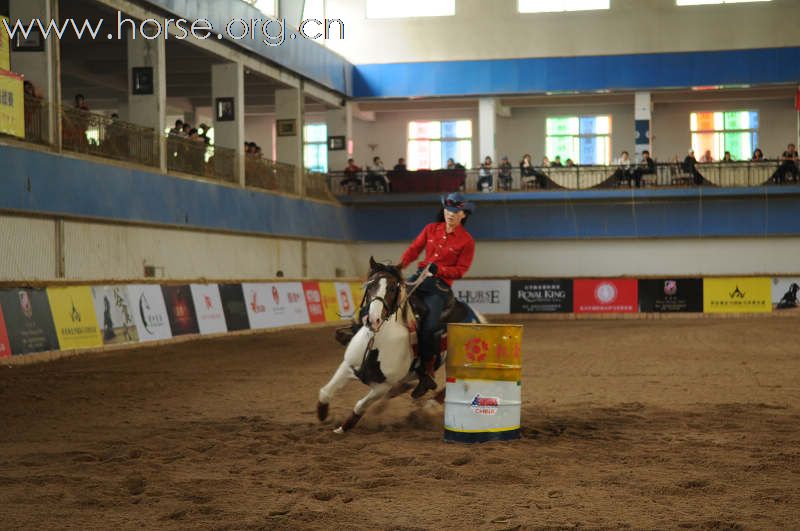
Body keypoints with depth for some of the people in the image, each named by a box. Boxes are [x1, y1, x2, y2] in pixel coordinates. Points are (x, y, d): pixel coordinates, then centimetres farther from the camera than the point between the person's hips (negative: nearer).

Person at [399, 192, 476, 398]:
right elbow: (414, 248, 10)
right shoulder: (431, 229, 10)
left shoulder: (467, 241, -2)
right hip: (420, 276, 5)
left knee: (428, 327, -19)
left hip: (441, 285, -5)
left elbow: (460, 270, -5)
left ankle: (426, 372, -5)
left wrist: (438, 269, -20)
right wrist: (401, 265, -8)